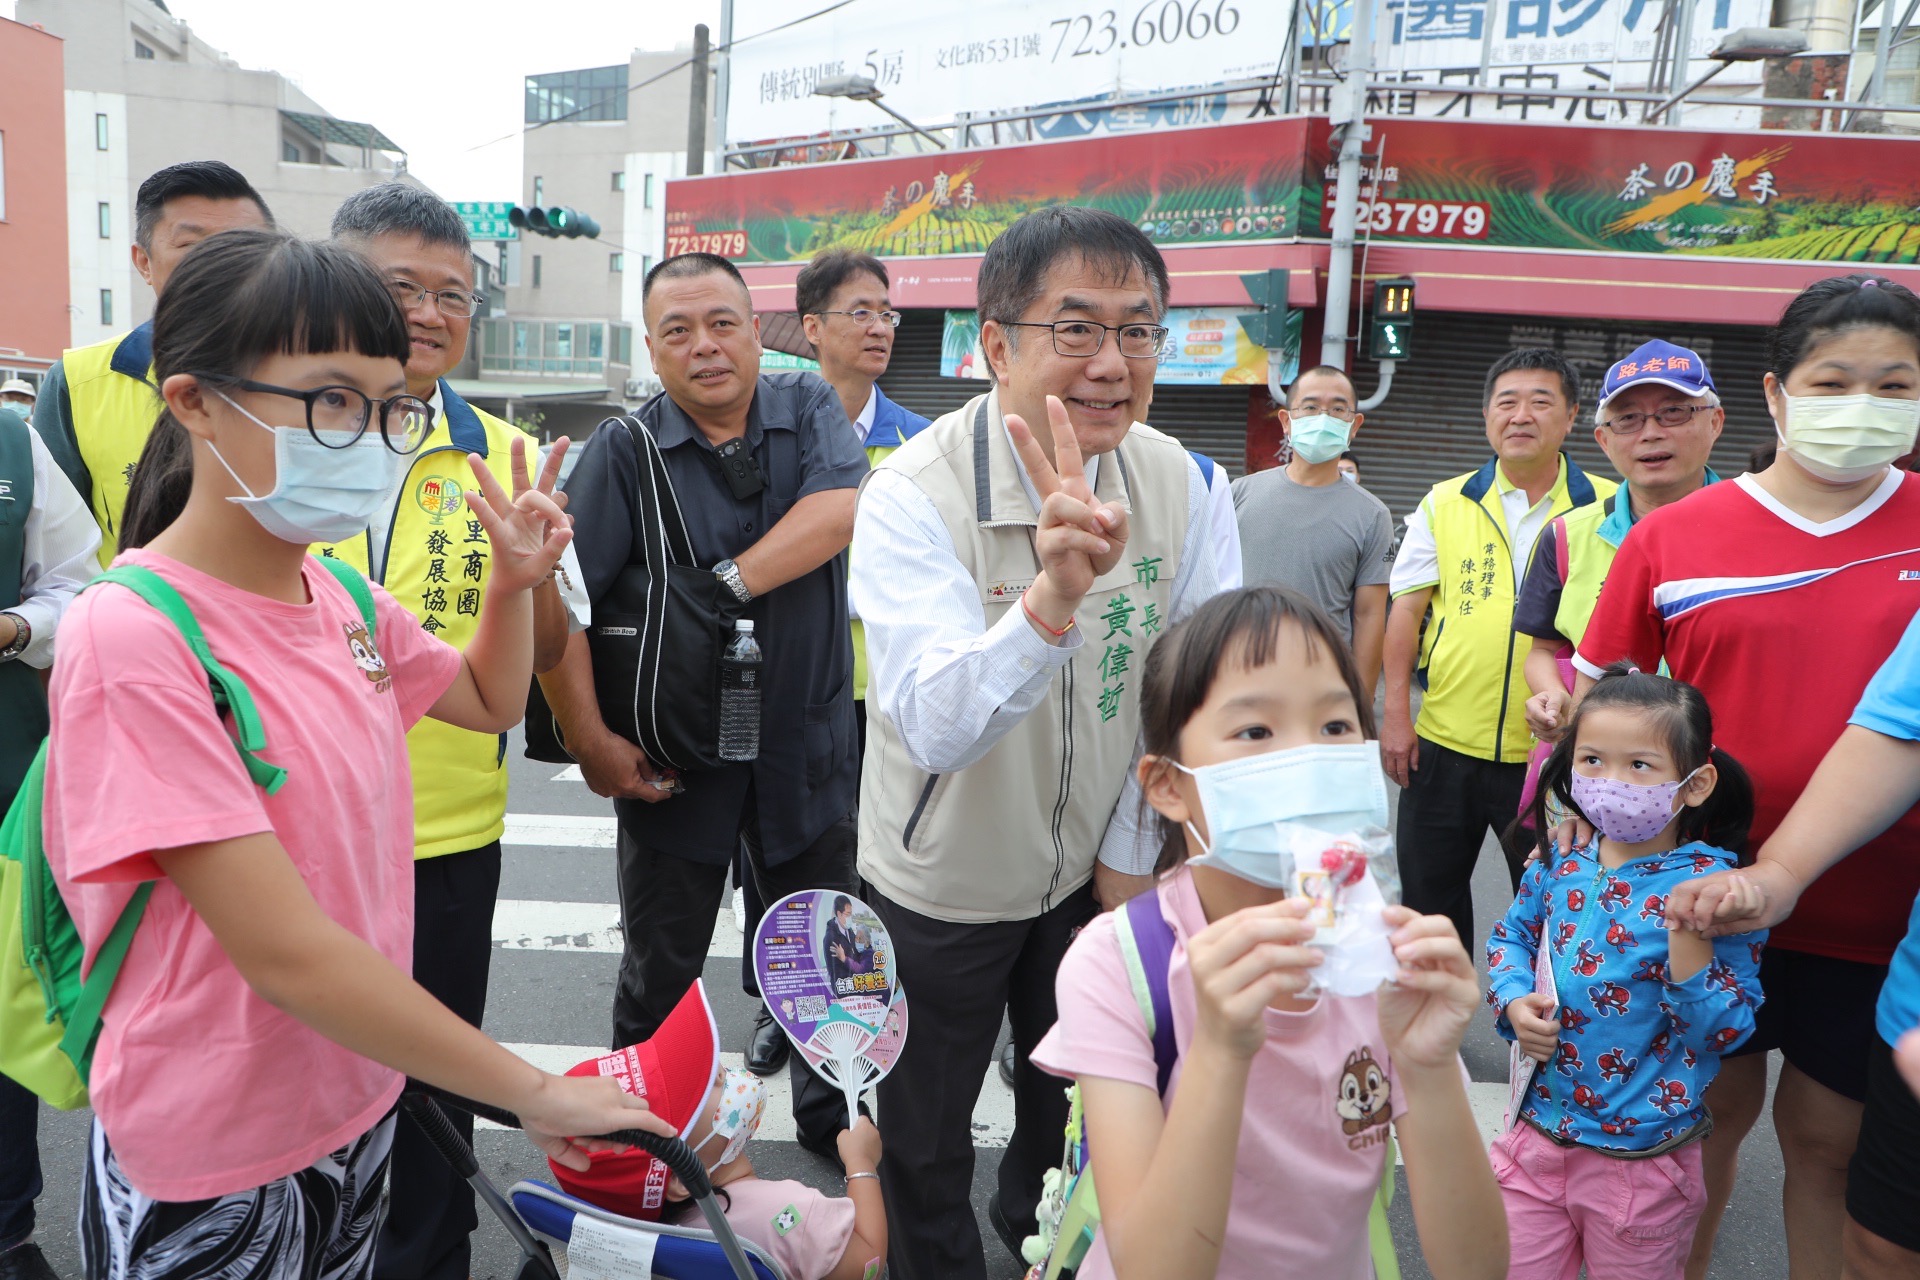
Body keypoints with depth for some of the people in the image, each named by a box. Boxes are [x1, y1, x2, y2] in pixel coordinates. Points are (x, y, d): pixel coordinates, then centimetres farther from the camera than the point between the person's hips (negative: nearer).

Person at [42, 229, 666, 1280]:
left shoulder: (343, 600, -1)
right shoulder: (132, 637, -24)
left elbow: (489, 702, 18)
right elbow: (286, 952, -27)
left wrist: (515, 579, -1)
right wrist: (536, 1092, -22)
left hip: (357, 1101, 6)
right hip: (209, 1175, -6)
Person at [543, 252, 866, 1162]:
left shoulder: (809, 409, -1)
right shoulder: (624, 452, -8)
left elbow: (841, 512, -20)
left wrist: (724, 586, -23)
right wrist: (590, 740, -19)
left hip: (807, 746, 2)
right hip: (672, 760, -1)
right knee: (660, 972, 16)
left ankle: (833, 1117, 41)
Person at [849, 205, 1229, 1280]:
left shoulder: (1176, 481, -13)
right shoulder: (915, 494, -26)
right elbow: (936, 727, -39)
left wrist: (1129, 853, 0)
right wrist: (1050, 598, -54)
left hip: (1094, 870, 4)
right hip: (942, 882, -4)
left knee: (1079, 1106, 27)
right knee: (927, 1144, 16)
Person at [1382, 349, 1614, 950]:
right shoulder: (1444, 505, 5)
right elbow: (1406, 610, 2)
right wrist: (1395, 714, -5)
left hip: (1552, 751, -1)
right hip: (1444, 743, 2)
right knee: (1429, 897, 12)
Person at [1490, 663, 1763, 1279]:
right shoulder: (1560, 862, -3)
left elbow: (1725, 1029, -17)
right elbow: (1511, 936, 13)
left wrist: (1687, 935, -32)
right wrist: (1514, 1003, -6)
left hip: (1640, 1158, -4)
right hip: (1538, 1130, 4)